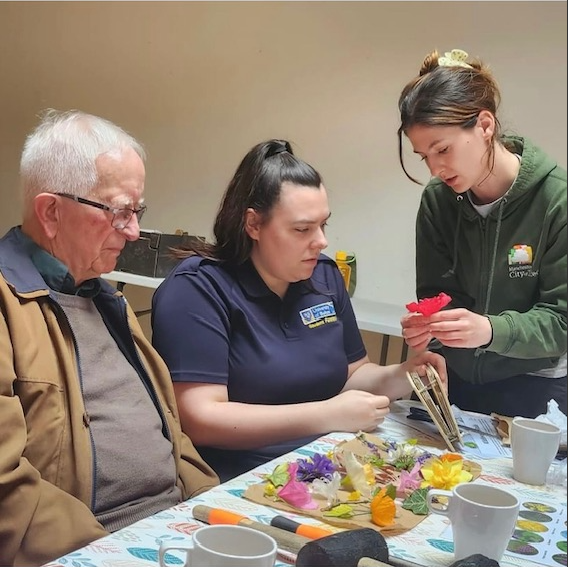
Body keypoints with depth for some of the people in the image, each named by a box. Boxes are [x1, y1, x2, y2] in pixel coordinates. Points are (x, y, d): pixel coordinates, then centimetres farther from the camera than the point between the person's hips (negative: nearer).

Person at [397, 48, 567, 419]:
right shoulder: (437, 199, -5)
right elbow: (437, 293, 2)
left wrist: (490, 330, -33)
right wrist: (426, 325, -21)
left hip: (534, 386, -4)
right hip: (453, 379, 4)